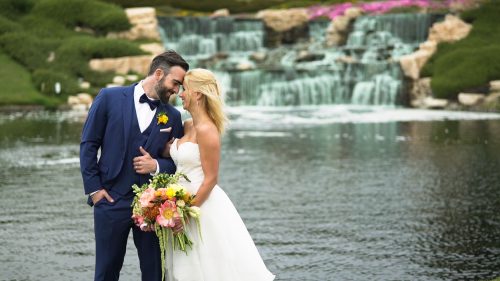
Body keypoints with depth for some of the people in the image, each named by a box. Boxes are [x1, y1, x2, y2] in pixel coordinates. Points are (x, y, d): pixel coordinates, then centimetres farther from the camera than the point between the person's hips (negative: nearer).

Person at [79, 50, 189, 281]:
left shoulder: (172, 116, 6)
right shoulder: (110, 98, -2)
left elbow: (177, 162, 10)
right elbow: (88, 144, -1)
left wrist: (156, 165, -11)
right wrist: (94, 188, -5)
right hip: (111, 201, -2)